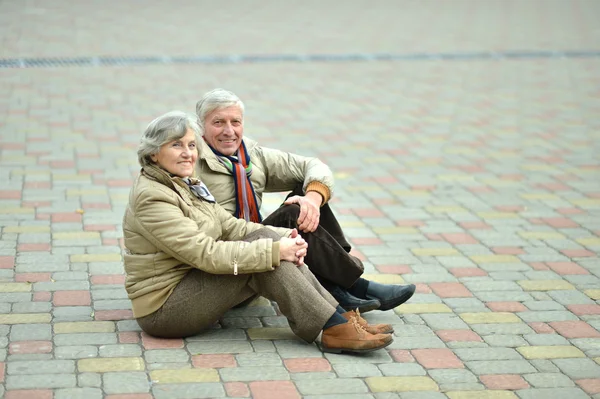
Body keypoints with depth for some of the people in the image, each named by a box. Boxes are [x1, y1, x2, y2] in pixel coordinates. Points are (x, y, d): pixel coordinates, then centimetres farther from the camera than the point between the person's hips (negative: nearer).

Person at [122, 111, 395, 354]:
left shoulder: (184, 185, 13)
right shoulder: (152, 197, -18)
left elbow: (230, 226, 6)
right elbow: (205, 253, -25)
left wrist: (283, 238, -11)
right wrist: (274, 250, -24)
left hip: (188, 284, 9)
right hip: (164, 309, -8)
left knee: (269, 240, -11)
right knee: (264, 248, -21)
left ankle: (339, 315, -13)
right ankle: (334, 329, -21)